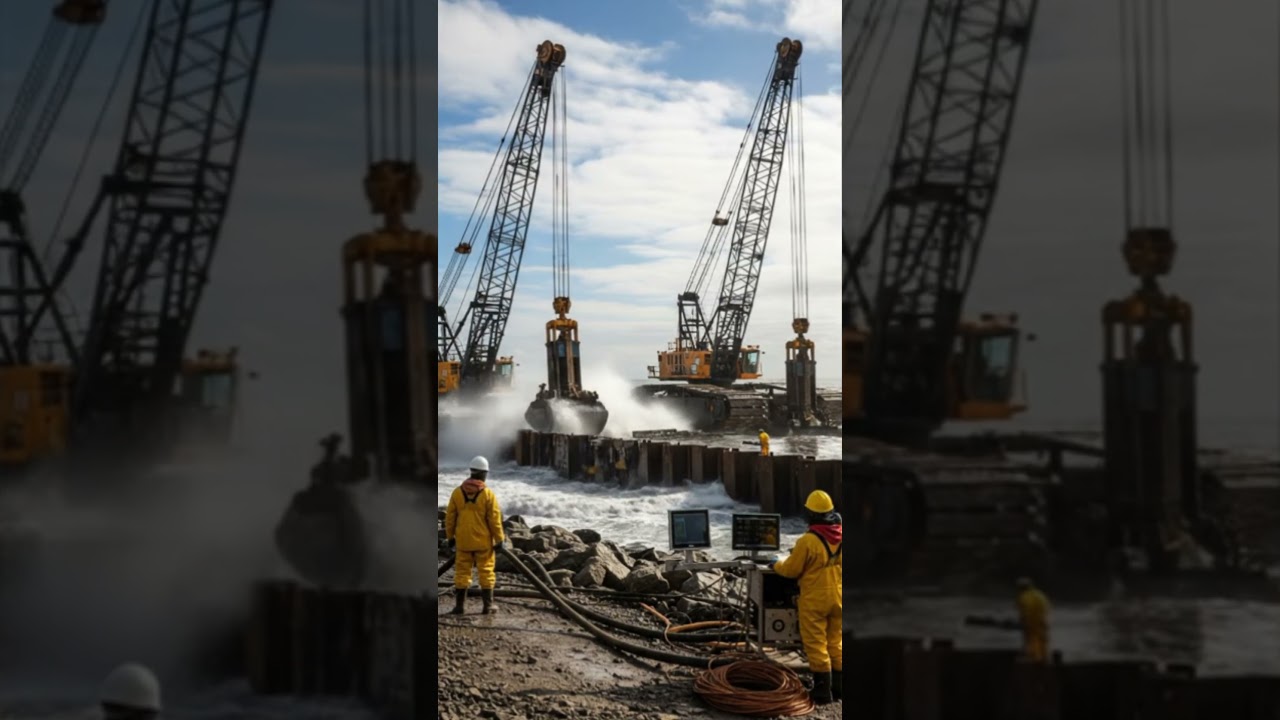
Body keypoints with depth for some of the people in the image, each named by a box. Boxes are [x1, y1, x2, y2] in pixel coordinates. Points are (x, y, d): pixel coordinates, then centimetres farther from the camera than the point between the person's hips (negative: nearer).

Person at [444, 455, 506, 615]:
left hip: (463, 541, 2)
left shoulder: (457, 492, -1)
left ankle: (459, 605, 9)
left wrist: (450, 537, 14)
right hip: (483, 542, -2)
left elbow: (450, 517, 4)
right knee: (486, 572, 6)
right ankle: (488, 606, 7)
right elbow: (495, 520, -8)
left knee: (462, 571, 9)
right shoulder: (488, 494, -10)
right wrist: (499, 539, 1)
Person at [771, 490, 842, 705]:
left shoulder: (808, 541, -19)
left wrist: (775, 565, 9)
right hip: (838, 599, 5)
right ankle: (839, 687, 21)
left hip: (814, 601, -5)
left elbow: (791, 569, -10)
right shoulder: (840, 536, -3)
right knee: (836, 643, 17)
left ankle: (823, 691, 5)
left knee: (816, 645, 4)